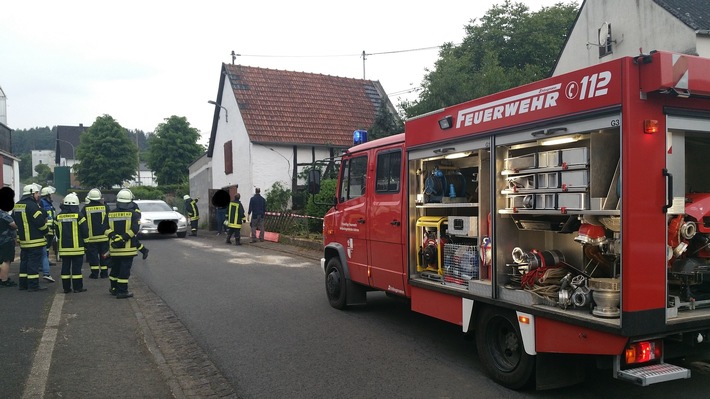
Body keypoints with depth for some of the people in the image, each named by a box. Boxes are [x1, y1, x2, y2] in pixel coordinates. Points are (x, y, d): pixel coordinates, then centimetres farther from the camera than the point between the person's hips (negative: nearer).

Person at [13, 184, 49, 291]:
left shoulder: (16, 206, 12)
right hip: (35, 240, -9)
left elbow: (14, 221, 19)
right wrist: (45, 231, -2)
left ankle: (23, 284, 21)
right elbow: (40, 222, -20)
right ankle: (33, 285, -3)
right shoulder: (32, 206, -17)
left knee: (24, 261, 16)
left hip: (23, 240, 9)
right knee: (34, 262, -5)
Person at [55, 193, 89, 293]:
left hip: (63, 247, 4)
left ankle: (66, 287, 13)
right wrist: (83, 239, 10)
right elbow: (85, 231, -9)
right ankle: (77, 287, 3)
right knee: (76, 267, 0)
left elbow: (57, 232, 11)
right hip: (77, 247, -4)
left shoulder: (58, 216, 5)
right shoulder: (79, 215, -10)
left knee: (65, 267, 10)